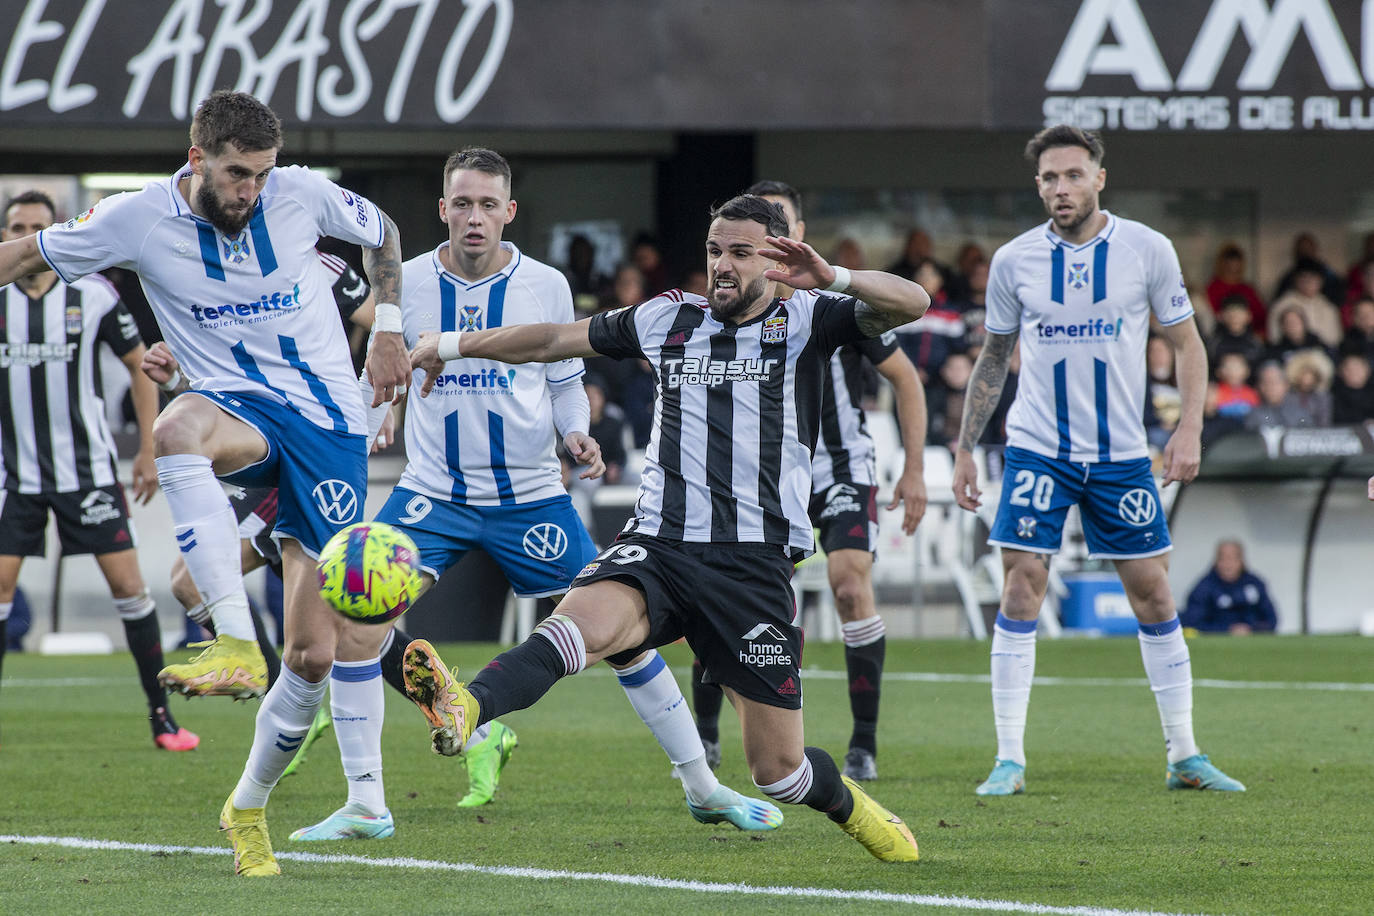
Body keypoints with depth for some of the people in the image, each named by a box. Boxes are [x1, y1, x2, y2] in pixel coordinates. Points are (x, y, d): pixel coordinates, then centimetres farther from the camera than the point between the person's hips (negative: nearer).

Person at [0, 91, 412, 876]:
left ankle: (249, 809, 20)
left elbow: (381, 233, 15)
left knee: (314, 657, -5)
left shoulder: (304, 195, -6)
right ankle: (238, 647, -47)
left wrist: (389, 331, 9)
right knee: (178, 430, -42)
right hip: (241, 407, -1)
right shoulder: (137, 220, -8)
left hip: (328, 420, 1)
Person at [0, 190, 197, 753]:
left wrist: (148, 450, 3)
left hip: (88, 468, -1)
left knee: (127, 584, -3)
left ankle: (161, 715, 6)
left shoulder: (92, 295, -4)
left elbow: (139, 365, 7)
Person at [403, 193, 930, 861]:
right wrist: (451, 345, 29)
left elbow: (910, 303, -8)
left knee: (777, 768, 1)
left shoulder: (803, 321, 7)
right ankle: (464, 711, -59)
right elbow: (556, 339, 27)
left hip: (756, 565, -2)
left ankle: (852, 808, 36)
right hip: (658, 547, 2)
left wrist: (835, 278, -24)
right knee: (587, 618, -34)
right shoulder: (669, 319, 16)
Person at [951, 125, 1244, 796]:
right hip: (1037, 450, 0)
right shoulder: (1014, 261, 0)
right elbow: (993, 357, 12)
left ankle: (1184, 756, 13)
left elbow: (1186, 343, 4)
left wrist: (1189, 430, -8)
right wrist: (964, 449, 10)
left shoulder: (1146, 250, -4)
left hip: (1122, 455, 0)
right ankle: (1009, 759, -4)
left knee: (1152, 591, 3)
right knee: (1022, 588, -9)